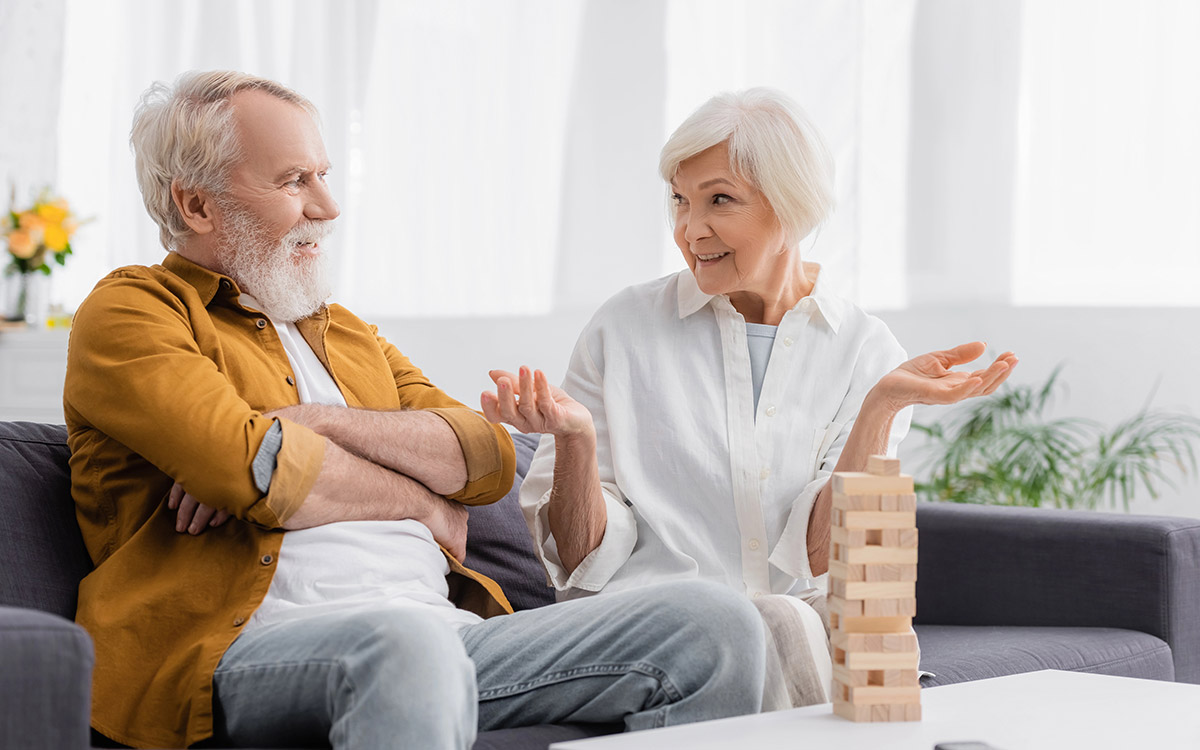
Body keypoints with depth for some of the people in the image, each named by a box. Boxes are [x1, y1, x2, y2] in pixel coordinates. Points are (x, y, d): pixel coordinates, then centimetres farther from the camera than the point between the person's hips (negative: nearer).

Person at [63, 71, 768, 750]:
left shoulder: (350, 334, 30)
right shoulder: (130, 313, 8)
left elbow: (488, 456, 13)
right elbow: (250, 469, -11)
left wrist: (313, 423, -3)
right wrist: (427, 507, 5)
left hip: (444, 630, 7)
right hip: (248, 644, -7)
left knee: (715, 624, -12)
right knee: (406, 643, -42)